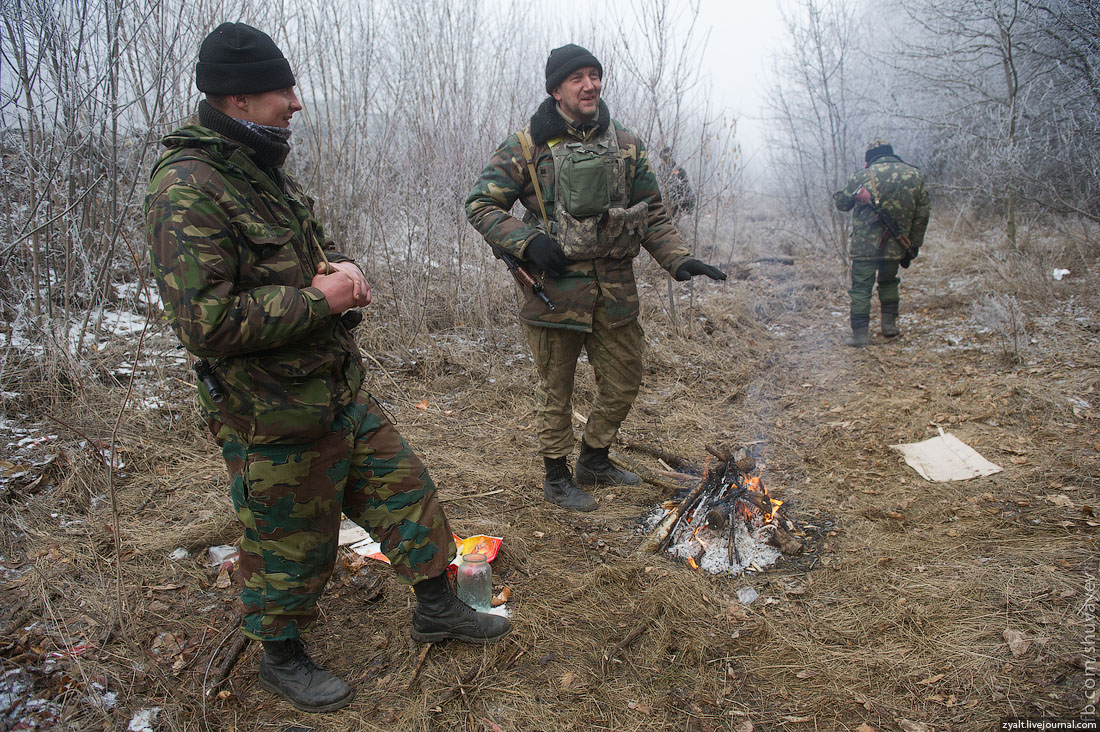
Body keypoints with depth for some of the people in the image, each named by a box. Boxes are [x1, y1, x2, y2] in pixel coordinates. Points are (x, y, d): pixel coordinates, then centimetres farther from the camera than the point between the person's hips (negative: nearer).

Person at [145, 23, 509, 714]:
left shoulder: (265, 169, 9)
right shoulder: (187, 190, -21)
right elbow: (206, 323, -28)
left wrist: (342, 268, -3)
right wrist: (320, 300, -21)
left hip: (342, 392, 9)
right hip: (275, 419, -8)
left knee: (405, 486, 15)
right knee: (291, 542, 10)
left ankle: (437, 606, 35)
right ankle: (283, 659, 36)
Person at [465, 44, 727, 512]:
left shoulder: (627, 145, 9)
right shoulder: (528, 146, -3)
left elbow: (652, 215, 12)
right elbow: (480, 205, -1)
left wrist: (679, 260, -2)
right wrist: (527, 242, -16)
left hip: (615, 289, 4)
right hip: (556, 288, -4)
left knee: (623, 384, 13)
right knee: (556, 389, 8)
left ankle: (594, 460, 37)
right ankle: (557, 477, 27)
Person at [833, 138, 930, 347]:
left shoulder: (861, 176, -7)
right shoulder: (914, 175, 4)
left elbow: (841, 203, 4)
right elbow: (922, 214, 7)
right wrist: (914, 244, 14)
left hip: (864, 245, -3)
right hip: (895, 245, 3)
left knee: (861, 289, 2)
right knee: (888, 283, 23)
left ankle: (859, 334, 0)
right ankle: (889, 325, 25)